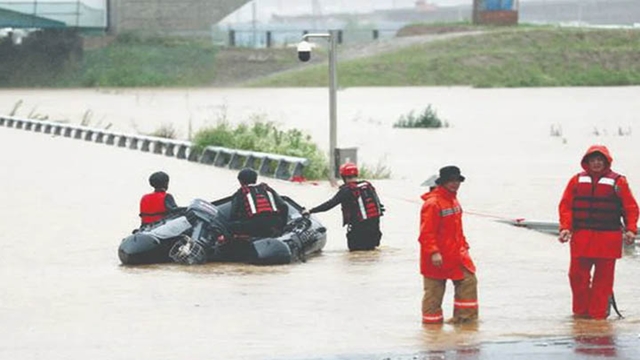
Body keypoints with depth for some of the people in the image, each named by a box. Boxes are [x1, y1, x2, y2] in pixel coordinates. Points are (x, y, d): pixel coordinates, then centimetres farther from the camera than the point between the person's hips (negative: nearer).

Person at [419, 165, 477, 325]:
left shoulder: (453, 200, 12)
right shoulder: (432, 203, -18)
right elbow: (426, 232, -21)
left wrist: (464, 246, 20)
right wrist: (433, 252, -26)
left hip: (456, 253, 8)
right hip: (437, 257, -8)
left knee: (468, 280, 3)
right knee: (434, 289, 2)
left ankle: (466, 315, 10)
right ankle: (431, 318, 14)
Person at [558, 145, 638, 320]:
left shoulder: (618, 182, 2)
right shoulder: (577, 180, 8)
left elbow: (630, 207, 2)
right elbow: (565, 205, 7)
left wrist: (630, 229, -10)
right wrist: (565, 227, -5)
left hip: (608, 238, -2)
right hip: (581, 237, 2)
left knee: (603, 277, -1)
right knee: (577, 274, 1)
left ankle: (598, 312, 6)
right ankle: (581, 310, 15)